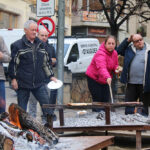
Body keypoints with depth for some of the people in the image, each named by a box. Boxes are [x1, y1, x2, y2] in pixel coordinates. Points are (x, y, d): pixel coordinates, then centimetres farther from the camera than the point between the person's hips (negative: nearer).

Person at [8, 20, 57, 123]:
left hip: (39, 83, 4)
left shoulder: (41, 45, 14)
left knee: (47, 104, -2)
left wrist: (51, 76, 16)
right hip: (23, 83, -3)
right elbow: (13, 63, -1)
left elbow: (46, 63, 21)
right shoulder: (17, 45, 0)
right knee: (22, 108, 4)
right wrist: (13, 78, -7)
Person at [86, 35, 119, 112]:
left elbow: (115, 65, 18)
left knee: (106, 101, 6)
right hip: (94, 79, -7)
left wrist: (116, 68, -8)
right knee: (97, 101, -8)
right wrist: (107, 77, -62)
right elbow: (101, 67, -44)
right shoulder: (100, 54, -26)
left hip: (105, 80, 7)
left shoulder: (114, 53, 1)